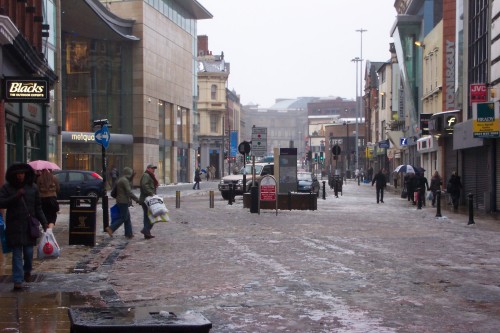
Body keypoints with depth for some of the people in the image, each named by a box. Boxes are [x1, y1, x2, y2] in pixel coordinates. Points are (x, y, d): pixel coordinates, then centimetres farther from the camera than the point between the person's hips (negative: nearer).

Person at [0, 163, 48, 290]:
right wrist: (16, 196, -19)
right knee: (17, 254, -2)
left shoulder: (32, 187, 5)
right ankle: (18, 280, 1)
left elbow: (38, 207, 9)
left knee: (29, 252, 6)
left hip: (30, 225, 2)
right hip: (14, 226, -2)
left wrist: (44, 223, 4)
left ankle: (27, 271, 36)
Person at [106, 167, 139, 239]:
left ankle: (129, 234, 12)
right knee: (123, 218, -7)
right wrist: (137, 199, -15)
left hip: (119, 201, 10)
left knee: (127, 217, 11)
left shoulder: (120, 180, 17)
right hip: (123, 202, -10)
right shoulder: (125, 180, -15)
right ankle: (111, 228, -11)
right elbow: (129, 192, -19)